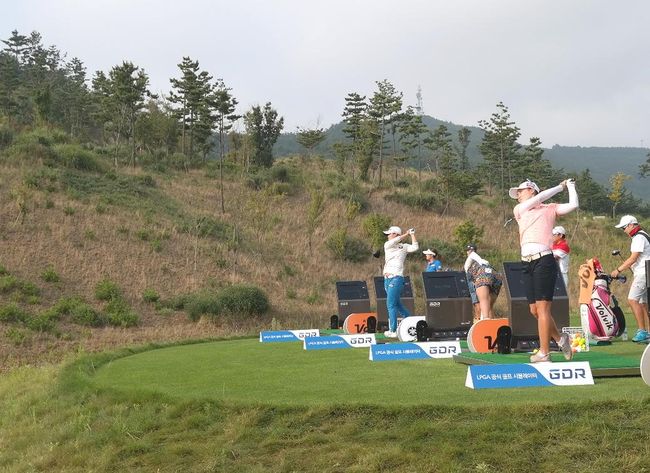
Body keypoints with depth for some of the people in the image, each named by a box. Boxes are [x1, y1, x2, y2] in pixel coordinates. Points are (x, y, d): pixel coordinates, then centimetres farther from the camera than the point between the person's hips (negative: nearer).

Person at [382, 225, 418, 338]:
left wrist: (412, 234, -10)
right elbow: (392, 242, -8)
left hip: (396, 278, -7)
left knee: (391, 305, -8)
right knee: (397, 304, 14)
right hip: (387, 278, 7)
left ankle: (393, 331, -4)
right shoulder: (387, 245, 12)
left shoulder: (404, 246, 1)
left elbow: (414, 248, -15)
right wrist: (406, 234, -8)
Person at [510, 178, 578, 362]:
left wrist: (570, 186, 17)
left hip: (544, 260, -5)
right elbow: (539, 198, 8)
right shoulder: (518, 210, 20)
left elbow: (573, 205, 2)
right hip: (527, 264, 5)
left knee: (542, 308, -10)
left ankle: (544, 352, -9)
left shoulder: (549, 209, 12)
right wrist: (560, 186, 14)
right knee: (534, 310, 5)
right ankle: (560, 339, 23)